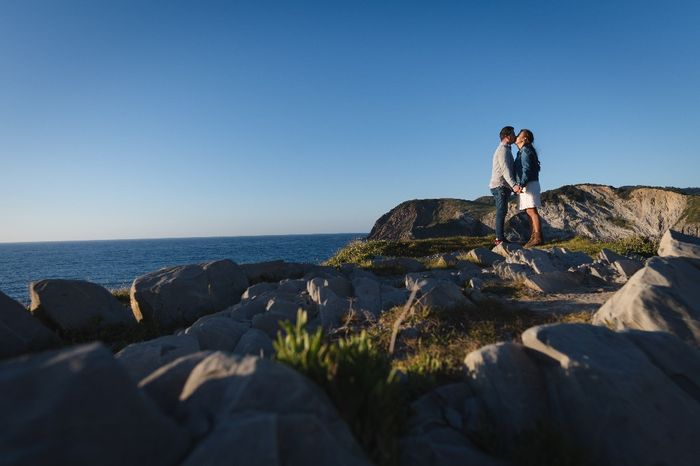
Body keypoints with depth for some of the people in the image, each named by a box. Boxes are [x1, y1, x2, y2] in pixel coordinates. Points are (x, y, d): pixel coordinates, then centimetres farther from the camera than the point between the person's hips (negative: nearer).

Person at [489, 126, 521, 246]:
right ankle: (500, 239, -15)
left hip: (503, 187, 10)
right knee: (501, 212, -13)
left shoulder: (506, 150, 23)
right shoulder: (503, 150, -10)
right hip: (500, 186, -10)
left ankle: (500, 238, 11)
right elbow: (505, 169, -24)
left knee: (502, 212, 9)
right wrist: (514, 185, -35)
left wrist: (513, 187, 24)